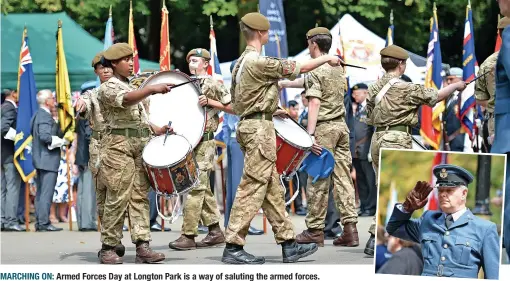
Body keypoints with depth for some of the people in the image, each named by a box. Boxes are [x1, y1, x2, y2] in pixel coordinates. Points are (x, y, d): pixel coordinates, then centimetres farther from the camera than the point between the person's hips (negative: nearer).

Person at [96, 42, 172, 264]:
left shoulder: (134, 87, 22)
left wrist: (156, 129, 11)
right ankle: (108, 248, -3)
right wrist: (152, 89, -37)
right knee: (118, 198, -9)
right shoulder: (108, 88, -4)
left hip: (141, 145, 8)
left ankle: (142, 246, -5)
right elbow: (126, 100, -25)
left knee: (140, 196, 0)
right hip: (119, 145, -7)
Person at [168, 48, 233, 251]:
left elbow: (234, 108, -8)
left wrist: (210, 102, -17)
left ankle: (188, 235, -14)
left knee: (195, 186, -11)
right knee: (203, 188, 9)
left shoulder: (213, 84, -5)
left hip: (204, 142, -8)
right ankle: (215, 231, 15)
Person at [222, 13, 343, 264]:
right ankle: (233, 247, -9)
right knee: (253, 188, -8)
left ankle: (288, 244, 13)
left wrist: (270, 111, 22)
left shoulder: (241, 62, 15)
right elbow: (299, 68, -12)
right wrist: (327, 59, 3)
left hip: (249, 125, 10)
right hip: (259, 129, -10)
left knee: (272, 188, 10)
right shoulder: (257, 62, -16)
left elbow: (237, 103, 20)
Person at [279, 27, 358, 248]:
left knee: (318, 180, -2)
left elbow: (314, 103, -19)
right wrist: (286, 84, 39)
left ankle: (315, 230, 2)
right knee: (343, 177, 4)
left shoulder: (315, 71, -9)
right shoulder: (338, 67, 15)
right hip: (341, 125, 7)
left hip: (324, 128, -7)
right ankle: (350, 228, 0)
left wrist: (310, 134, -23)